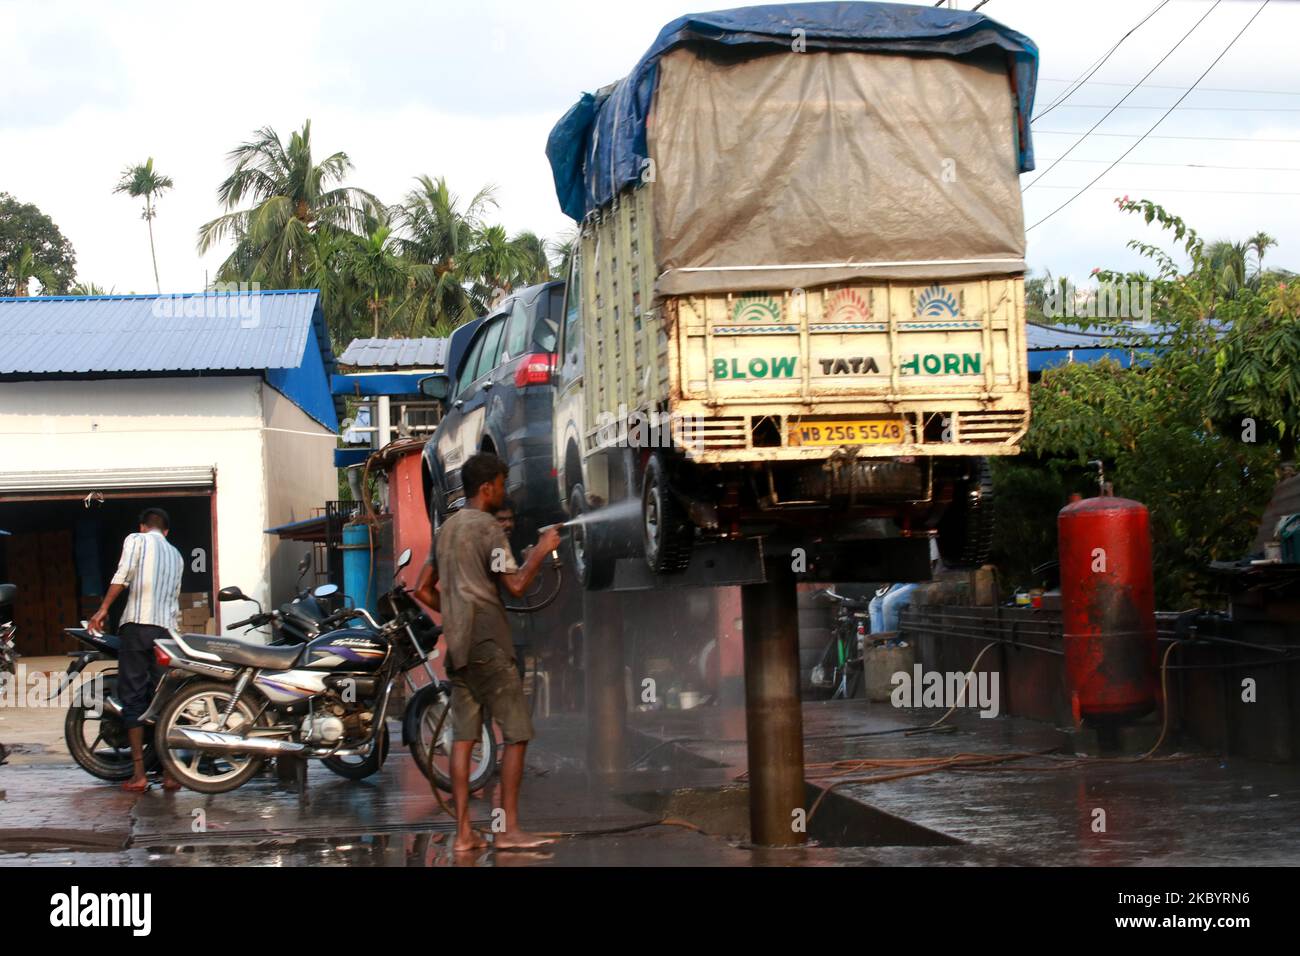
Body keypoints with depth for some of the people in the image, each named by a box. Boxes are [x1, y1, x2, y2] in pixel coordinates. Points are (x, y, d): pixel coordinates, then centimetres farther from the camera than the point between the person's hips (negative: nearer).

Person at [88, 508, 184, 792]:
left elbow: (123, 574, -9)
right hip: (167, 627, 4)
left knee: (133, 696, -2)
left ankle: (138, 774, -6)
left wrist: (103, 608, -7)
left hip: (137, 623, -4)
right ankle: (171, 772, 3)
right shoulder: (176, 555, 23)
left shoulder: (136, 540, 6)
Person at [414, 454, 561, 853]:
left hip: (457, 644, 8)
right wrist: (541, 551, -2)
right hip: (487, 641, -8)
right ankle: (509, 827, -6)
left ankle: (463, 832, 3)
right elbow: (517, 585, -15)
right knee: (517, 732, -4)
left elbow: (422, 589, 19)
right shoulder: (488, 528, -10)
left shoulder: (445, 529, 17)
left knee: (463, 736, 5)